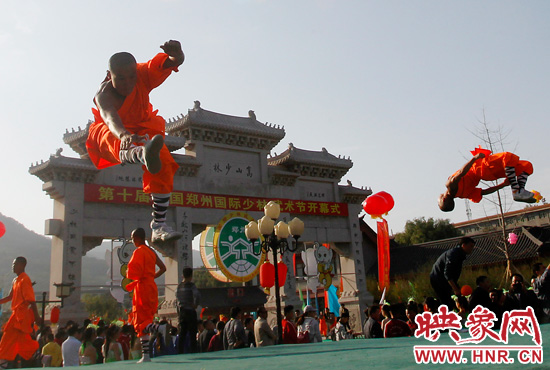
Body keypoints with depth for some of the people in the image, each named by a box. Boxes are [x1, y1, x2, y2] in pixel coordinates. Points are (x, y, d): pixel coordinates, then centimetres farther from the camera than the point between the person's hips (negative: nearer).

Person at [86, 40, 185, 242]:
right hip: (109, 131, -3)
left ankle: (159, 226, -18)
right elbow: (110, 118, -50)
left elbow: (174, 62, -29)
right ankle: (142, 155, -80)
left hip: (142, 128, 3)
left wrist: (176, 53, -56)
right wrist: (124, 135, -74)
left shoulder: (144, 74, -21)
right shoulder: (104, 94, -29)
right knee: (115, 140, -41)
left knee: (164, 166, -23)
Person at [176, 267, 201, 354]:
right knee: (192, 334, -1)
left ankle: (180, 352, 11)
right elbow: (197, 295, -25)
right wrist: (196, 304, -12)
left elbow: (177, 296, 20)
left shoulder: (179, 285, 8)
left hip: (182, 311, 6)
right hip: (190, 311, -6)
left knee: (182, 333, 10)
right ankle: (193, 352, -4)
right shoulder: (191, 285, -12)